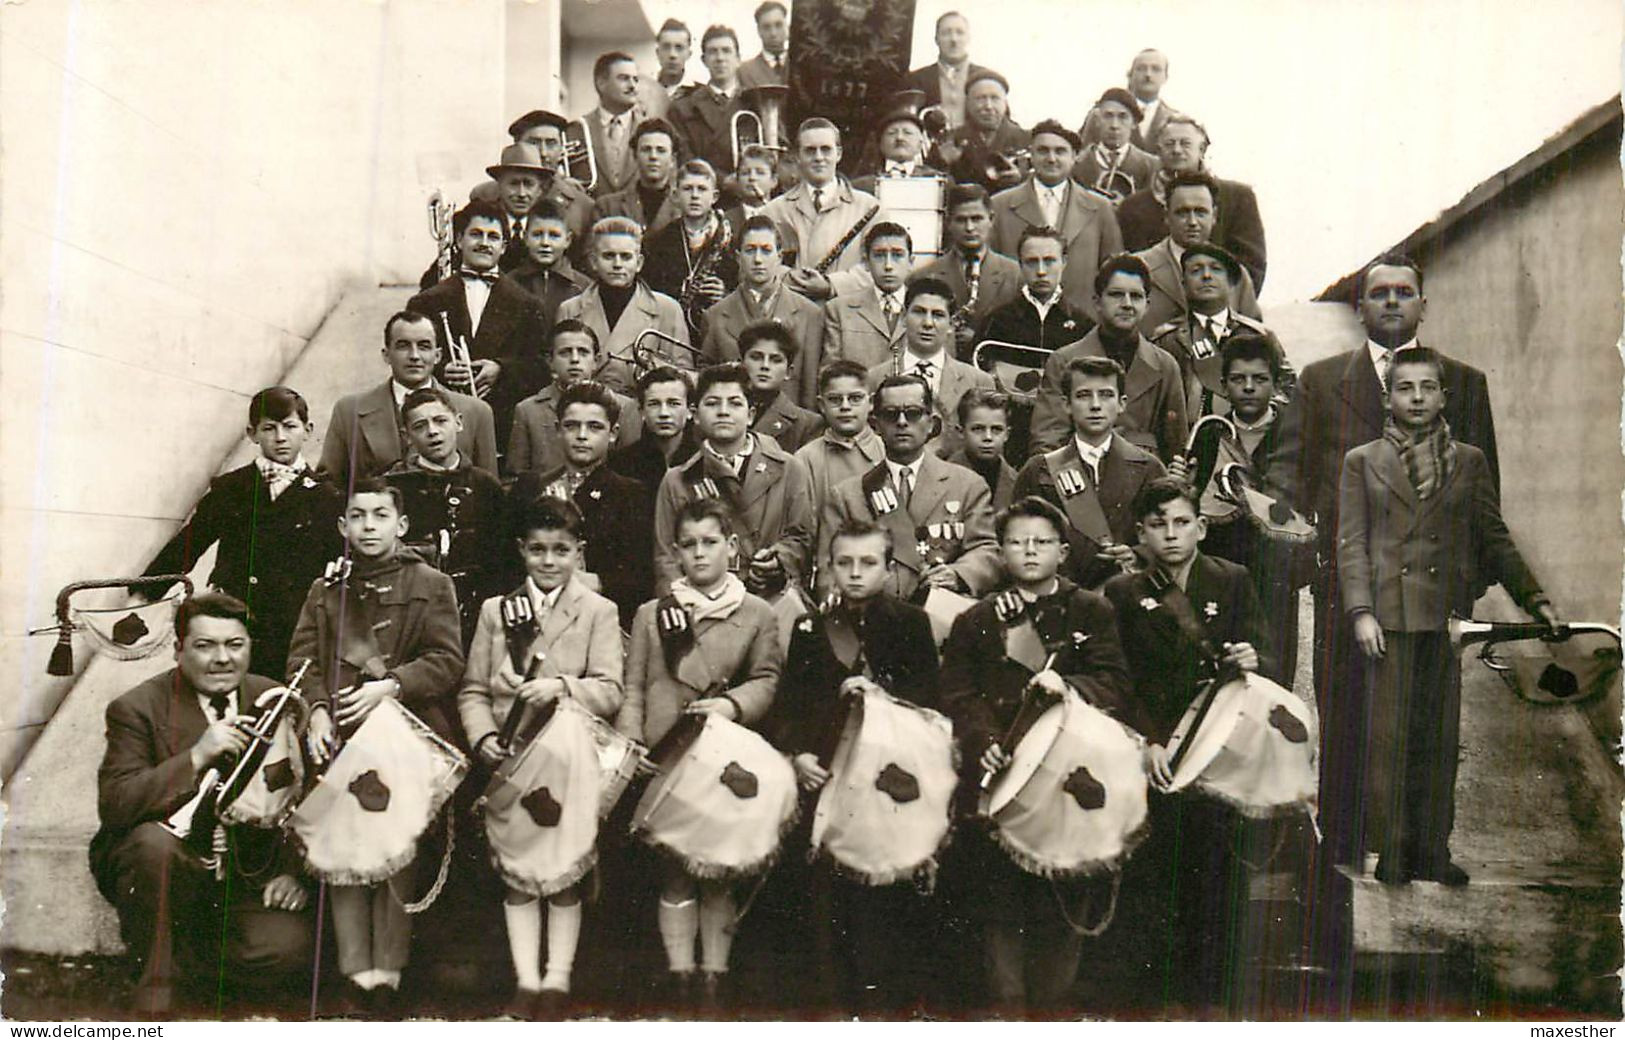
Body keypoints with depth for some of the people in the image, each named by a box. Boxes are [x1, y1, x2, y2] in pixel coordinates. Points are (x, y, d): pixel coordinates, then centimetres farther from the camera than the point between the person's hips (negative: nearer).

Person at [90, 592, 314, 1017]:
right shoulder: (136, 708, -6)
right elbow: (113, 806, -20)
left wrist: (293, 871, -2)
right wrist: (197, 756, -29)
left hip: (248, 875, 2)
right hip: (164, 860, -2)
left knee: (287, 950, -23)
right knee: (155, 842, -36)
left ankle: (182, 957, 6)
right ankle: (156, 981, -13)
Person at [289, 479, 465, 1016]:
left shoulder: (431, 585, 9)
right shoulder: (325, 589, 20)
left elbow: (447, 660, 1)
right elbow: (303, 656, 11)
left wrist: (389, 686, -13)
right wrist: (316, 709, -6)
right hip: (340, 734, 3)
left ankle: (388, 974, -5)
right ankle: (356, 973, -3)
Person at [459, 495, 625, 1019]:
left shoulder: (599, 612, 3)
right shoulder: (495, 610, 11)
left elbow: (610, 692, -6)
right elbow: (473, 690, 8)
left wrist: (561, 686, -23)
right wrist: (484, 736, -10)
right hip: (510, 760, 2)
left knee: (565, 869, 2)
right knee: (517, 869, 3)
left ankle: (558, 980, 11)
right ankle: (526, 981, 11)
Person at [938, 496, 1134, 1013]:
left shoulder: (1092, 612, 12)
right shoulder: (976, 621, 15)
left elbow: (1116, 684, 0)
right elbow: (956, 694, 5)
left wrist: (1067, 686, -19)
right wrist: (983, 742, -13)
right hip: (997, 775, 1)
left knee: (1065, 904, 0)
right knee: (1000, 910, 0)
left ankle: (1051, 1003, 14)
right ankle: (1007, 1004, 11)